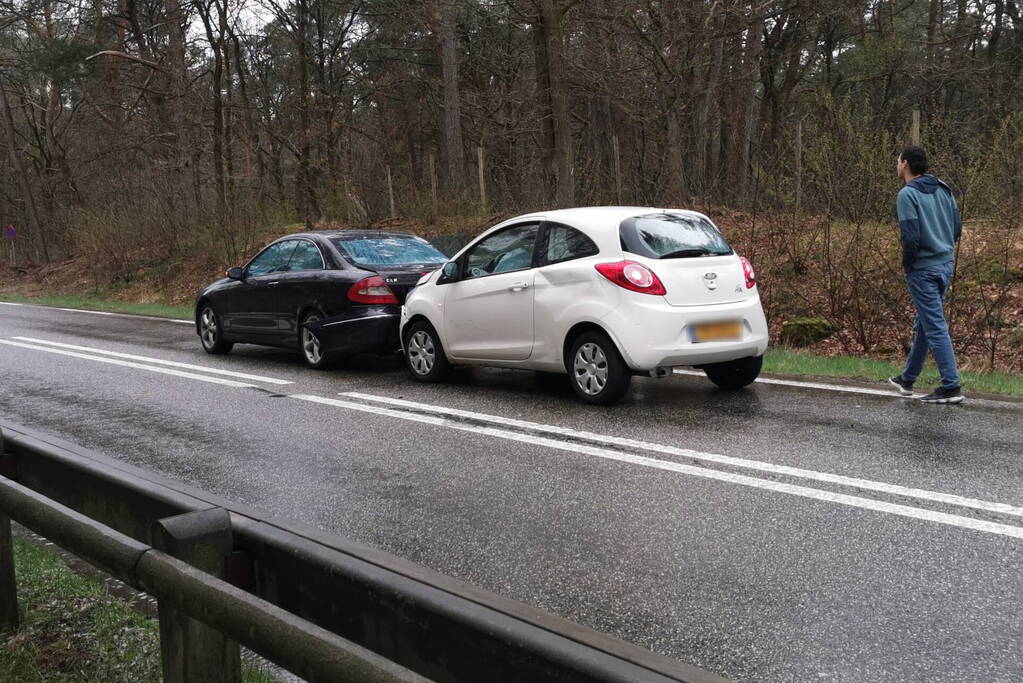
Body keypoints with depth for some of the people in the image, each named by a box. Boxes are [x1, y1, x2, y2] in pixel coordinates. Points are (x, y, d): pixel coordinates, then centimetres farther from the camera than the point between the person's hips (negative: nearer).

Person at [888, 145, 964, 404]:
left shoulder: (907, 194, -15)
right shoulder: (943, 190, 10)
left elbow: (910, 236, -21)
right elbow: (957, 228, 12)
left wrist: (907, 264, -6)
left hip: (923, 269, -8)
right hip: (945, 265, 8)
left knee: (935, 327, -5)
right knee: (923, 324, 17)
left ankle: (951, 387, -4)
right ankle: (907, 378, 29)